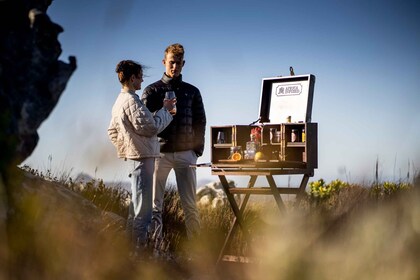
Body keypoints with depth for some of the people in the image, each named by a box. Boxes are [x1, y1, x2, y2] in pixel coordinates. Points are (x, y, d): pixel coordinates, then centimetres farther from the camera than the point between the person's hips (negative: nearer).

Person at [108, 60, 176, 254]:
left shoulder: (119, 101, 15)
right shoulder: (132, 100, -16)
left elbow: (112, 132, 21)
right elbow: (150, 127, -20)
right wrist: (164, 109, -9)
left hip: (133, 156, 11)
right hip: (143, 156, -11)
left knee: (137, 202, 18)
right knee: (143, 204, -7)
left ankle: (131, 242, 25)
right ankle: (139, 245, -5)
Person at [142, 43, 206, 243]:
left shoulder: (192, 91, 14)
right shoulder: (152, 90, 8)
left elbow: (200, 122, 13)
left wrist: (198, 148, 4)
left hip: (186, 153, 1)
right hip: (160, 152, -1)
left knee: (190, 204, 0)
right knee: (155, 204, 0)